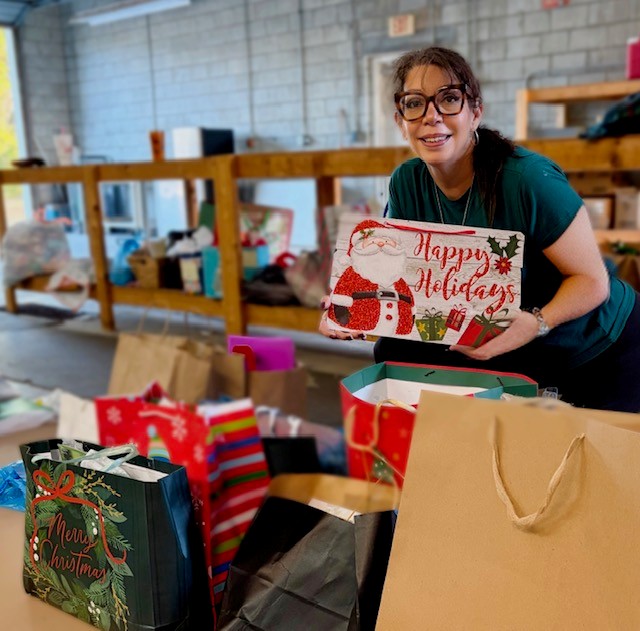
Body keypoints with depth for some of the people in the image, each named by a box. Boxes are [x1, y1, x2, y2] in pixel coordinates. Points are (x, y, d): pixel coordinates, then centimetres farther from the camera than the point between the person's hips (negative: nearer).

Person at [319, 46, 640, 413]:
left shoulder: (529, 179, -27)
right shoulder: (406, 184, -10)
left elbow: (592, 280, -21)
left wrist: (536, 322, -38)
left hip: (599, 351, -3)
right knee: (394, 352, -13)